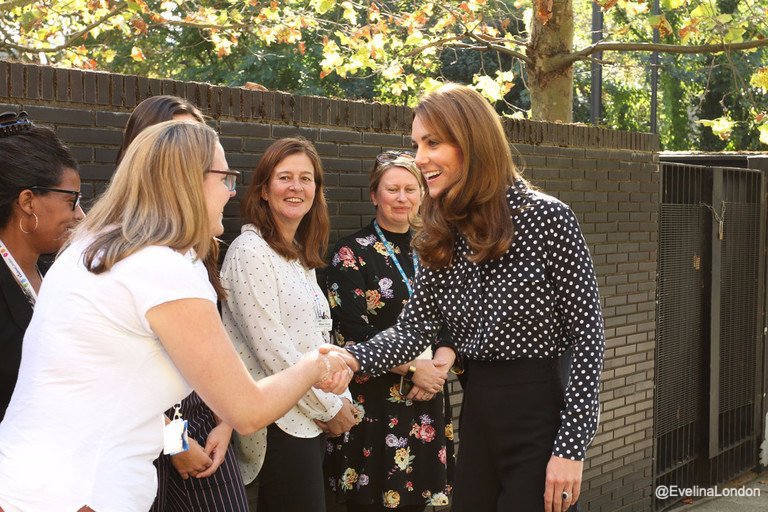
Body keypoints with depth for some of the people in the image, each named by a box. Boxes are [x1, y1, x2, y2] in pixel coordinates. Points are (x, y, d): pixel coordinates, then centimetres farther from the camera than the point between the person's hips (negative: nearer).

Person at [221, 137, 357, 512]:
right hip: (282, 422, -8)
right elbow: (271, 347, -17)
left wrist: (342, 397, 3)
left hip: (312, 420, 8)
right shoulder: (250, 251, -11)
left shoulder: (302, 255, 15)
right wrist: (329, 407, -11)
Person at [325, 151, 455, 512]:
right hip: (373, 398, -5)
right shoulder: (352, 253, -4)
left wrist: (440, 364, -9)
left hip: (427, 399, 5)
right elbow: (352, 332, -11)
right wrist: (413, 367, -15)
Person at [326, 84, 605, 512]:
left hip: (541, 416, -6)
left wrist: (571, 447, -15)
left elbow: (588, 334, -11)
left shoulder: (548, 219, -12)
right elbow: (413, 331, 1)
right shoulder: (443, 237, 7)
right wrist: (353, 359, -19)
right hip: (476, 415, 6)